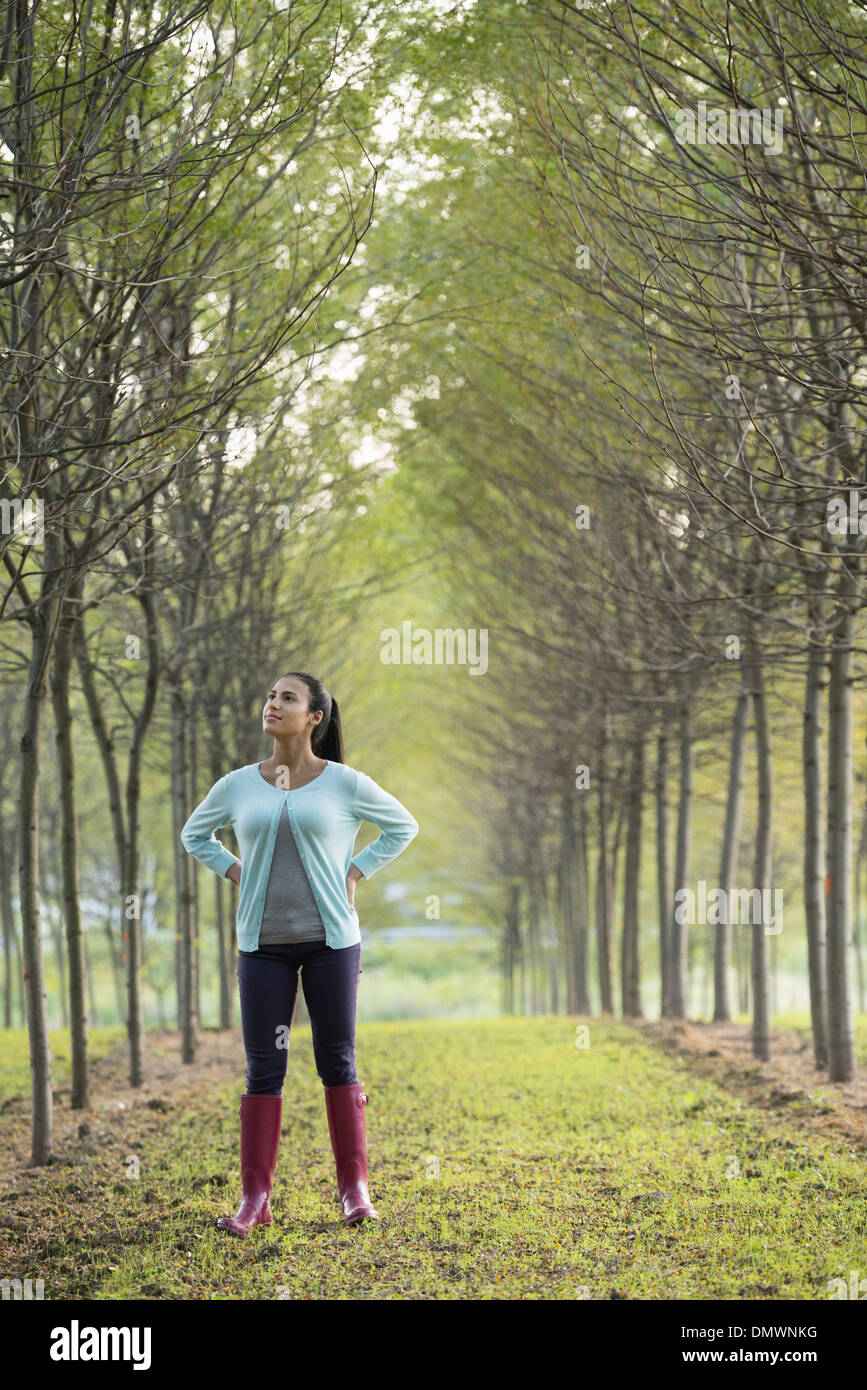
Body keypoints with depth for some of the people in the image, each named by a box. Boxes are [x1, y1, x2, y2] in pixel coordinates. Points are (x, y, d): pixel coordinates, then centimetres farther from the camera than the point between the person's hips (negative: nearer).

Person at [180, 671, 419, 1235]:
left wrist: (356, 872, 1)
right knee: (264, 1067, 1)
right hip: (263, 944, 2)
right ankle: (255, 1197, 5)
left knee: (338, 1061, 2)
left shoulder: (345, 783, -2)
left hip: (331, 940, -2)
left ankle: (355, 1188, 10)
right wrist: (237, 875, 7)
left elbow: (403, 826, 11)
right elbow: (195, 834, 21)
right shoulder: (238, 786, 5)